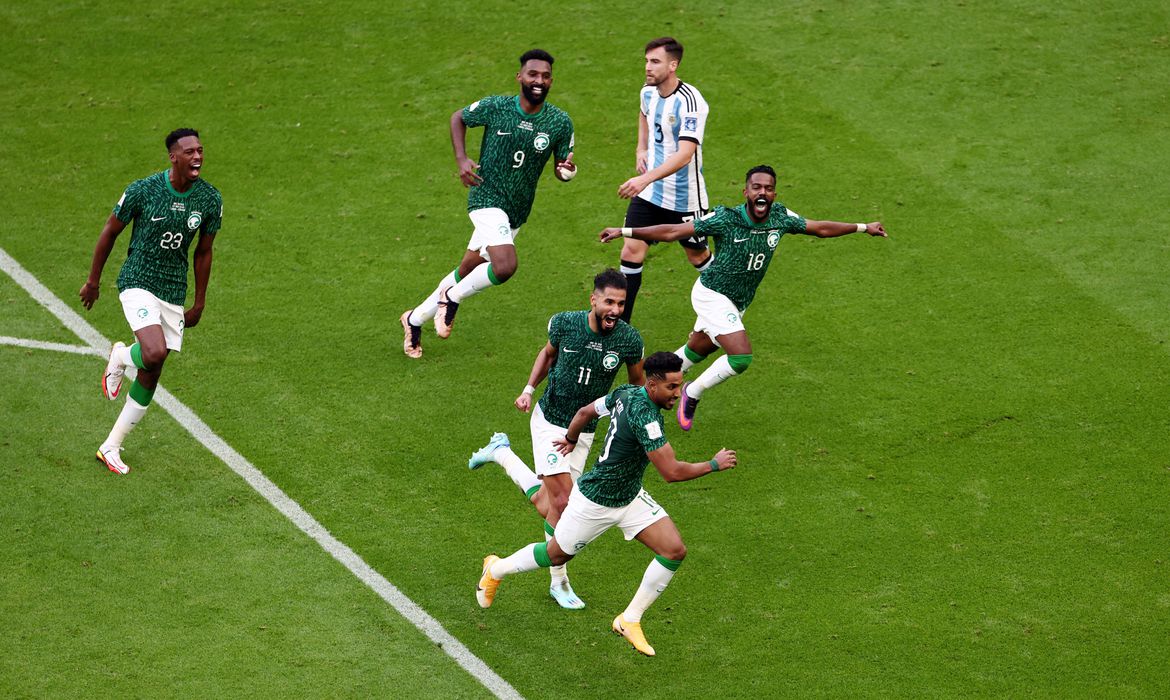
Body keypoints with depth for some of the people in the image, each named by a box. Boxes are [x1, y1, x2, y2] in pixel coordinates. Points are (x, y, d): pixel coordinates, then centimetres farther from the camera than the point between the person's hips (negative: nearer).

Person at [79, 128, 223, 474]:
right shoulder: (143, 190, -14)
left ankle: (111, 447, 19)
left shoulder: (211, 199, -4)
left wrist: (199, 303, 13)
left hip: (174, 292, 5)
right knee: (155, 354, -27)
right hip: (137, 282, -4)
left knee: (150, 376, 6)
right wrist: (93, 281, 6)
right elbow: (110, 232, 0)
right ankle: (120, 356, 11)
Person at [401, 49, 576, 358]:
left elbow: (561, 168, 6)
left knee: (467, 271, 15)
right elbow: (458, 117, 7)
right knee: (505, 266, -27)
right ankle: (452, 298, 0)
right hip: (487, 198, -5)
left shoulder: (560, 123, -5)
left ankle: (416, 318, 35)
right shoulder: (495, 107, -11)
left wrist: (566, 171, -18)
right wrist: (461, 160, -5)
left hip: (518, 211, 5)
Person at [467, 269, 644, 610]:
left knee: (544, 504, 7)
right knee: (562, 501, -13)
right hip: (549, 421, -3)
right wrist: (529, 389, 0)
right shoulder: (565, 323, -14)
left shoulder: (628, 339, -14)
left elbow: (639, 381, 4)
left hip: (583, 432, 3)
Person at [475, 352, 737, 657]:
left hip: (630, 497, 8)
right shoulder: (645, 415, -35)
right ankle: (496, 569, 45)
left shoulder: (625, 393, -7)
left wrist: (571, 439, 29)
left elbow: (586, 411, 10)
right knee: (555, 555, 16)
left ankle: (630, 620, 10)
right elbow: (671, 472, -34)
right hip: (595, 503, -8)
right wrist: (714, 464, -21)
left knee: (674, 550, -5)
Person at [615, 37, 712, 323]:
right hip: (648, 193, 6)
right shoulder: (648, 92, 0)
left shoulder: (690, 102, -25)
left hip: (685, 199, -6)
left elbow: (684, 154, -34)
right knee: (631, 251, -4)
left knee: (697, 256, 13)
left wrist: (646, 179, -45)